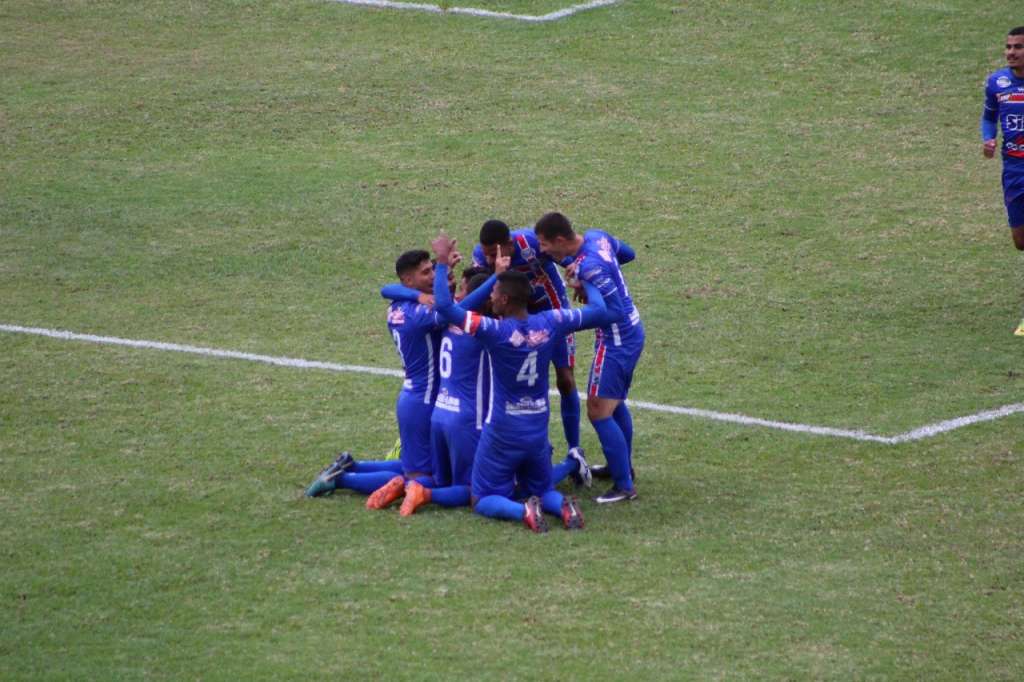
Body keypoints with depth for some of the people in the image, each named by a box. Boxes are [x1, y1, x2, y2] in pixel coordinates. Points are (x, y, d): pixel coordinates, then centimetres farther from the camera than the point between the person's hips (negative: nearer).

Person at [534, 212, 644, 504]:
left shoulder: (589, 267, -29)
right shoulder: (597, 236, -3)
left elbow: (613, 312, -29)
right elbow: (627, 253, 17)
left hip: (616, 341, -10)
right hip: (633, 330, 10)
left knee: (599, 412, -7)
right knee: (616, 404, 25)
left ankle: (624, 486, -4)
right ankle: (622, 467, 39)